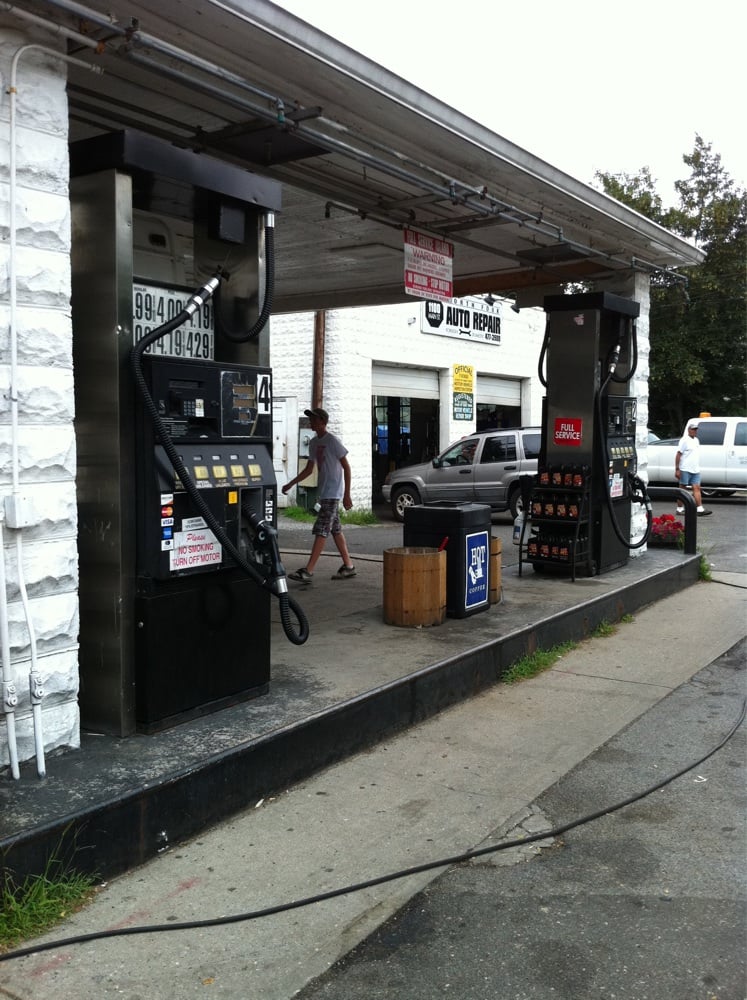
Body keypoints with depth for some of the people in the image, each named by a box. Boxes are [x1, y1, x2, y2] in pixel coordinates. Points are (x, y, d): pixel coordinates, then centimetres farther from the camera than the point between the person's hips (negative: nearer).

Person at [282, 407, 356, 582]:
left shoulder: (333, 441, -12)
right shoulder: (314, 442, 12)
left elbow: (346, 467, -12)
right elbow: (309, 469, 20)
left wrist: (347, 495, -16)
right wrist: (291, 484, 13)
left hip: (333, 492, -9)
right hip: (324, 492, 9)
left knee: (321, 531, -11)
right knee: (335, 530, 11)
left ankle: (308, 571, -13)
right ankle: (348, 566, 19)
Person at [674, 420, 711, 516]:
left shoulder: (696, 440, 16)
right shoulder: (684, 440, -7)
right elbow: (678, 455, -11)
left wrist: (697, 467, 20)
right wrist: (677, 469, -16)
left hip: (695, 470, 7)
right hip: (685, 470, -7)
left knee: (697, 488, -1)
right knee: (683, 489, 1)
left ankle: (700, 509, -6)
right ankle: (680, 509, 7)